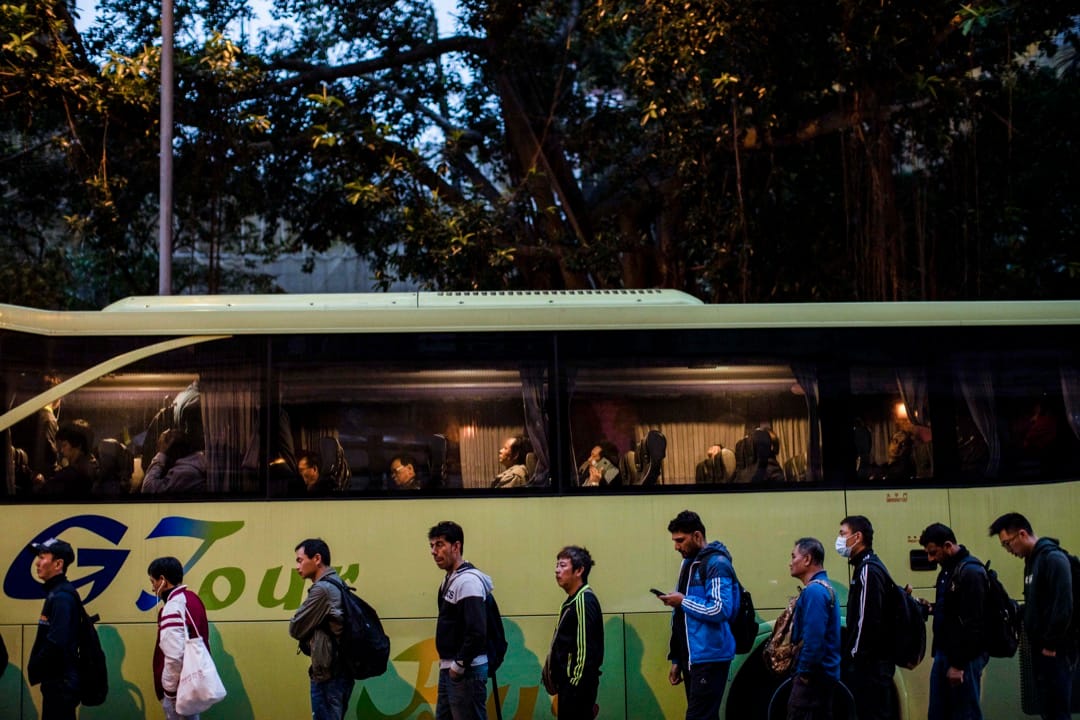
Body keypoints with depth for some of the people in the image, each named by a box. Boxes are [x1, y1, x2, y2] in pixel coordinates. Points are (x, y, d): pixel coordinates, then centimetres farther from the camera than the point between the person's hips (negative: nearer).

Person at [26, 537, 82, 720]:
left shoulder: (62, 597, -16)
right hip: (56, 681, 10)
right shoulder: (55, 593, 15)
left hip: (61, 683, -10)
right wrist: (35, 669, 7)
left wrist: (34, 670, -12)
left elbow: (55, 644, -24)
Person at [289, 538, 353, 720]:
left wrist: (308, 639, 7)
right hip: (340, 670, 10)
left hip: (327, 674, -10)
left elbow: (296, 629, -12)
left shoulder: (322, 589, -16)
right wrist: (311, 638, 0)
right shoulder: (336, 585, 15)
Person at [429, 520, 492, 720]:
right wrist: (447, 665, 12)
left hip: (466, 671, -10)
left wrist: (459, 665, -18)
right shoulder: (449, 580, 15)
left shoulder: (468, 581, -16)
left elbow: (477, 631, -24)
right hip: (449, 670, 10)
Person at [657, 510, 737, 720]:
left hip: (710, 658, -9)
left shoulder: (716, 563, -12)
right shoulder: (688, 563, 16)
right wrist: (676, 659, 19)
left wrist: (683, 601, -15)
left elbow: (721, 610, -23)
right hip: (691, 658, 9)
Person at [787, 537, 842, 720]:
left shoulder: (814, 591, -17)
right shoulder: (825, 587, 17)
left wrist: (805, 673, -18)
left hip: (812, 677, -10)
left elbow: (813, 638, -25)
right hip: (823, 674, 10)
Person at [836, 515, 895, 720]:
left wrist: (855, 655, -17)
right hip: (871, 662, 10)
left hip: (870, 662, -10)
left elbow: (868, 619, -21)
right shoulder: (864, 566, 17)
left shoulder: (868, 570, -15)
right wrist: (852, 652, 17)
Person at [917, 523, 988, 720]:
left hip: (964, 659, -9)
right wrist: (931, 608, 6)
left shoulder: (970, 572, -16)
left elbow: (972, 623, -20)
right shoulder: (947, 570, 14)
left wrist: (958, 664, -20)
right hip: (944, 653, 9)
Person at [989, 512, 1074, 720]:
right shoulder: (1031, 560, 16)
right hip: (1040, 648, 9)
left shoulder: (1054, 558, -14)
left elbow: (1063, 605, -20)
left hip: (1055, 650, -9)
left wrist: (1051, 644, -18)